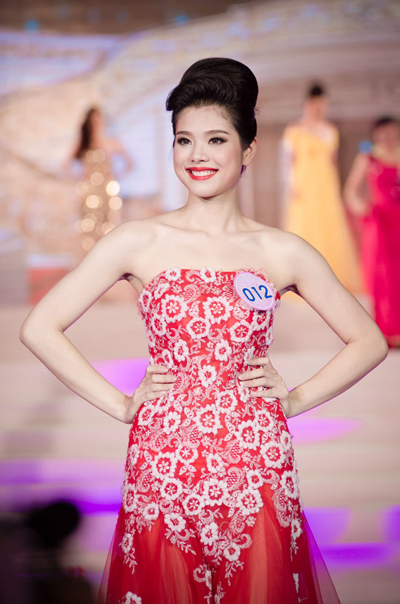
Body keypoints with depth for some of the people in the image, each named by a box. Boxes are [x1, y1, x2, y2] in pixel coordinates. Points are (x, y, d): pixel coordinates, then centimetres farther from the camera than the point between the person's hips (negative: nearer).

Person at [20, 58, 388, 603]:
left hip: (256, 469, 1)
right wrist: (119, 404, -2)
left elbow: (369, 341, 12)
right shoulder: (140, 242, 0)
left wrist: (296, 399, 3)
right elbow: (39, 328, 0)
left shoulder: (283, 253, 3)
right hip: (164, 469, 0)